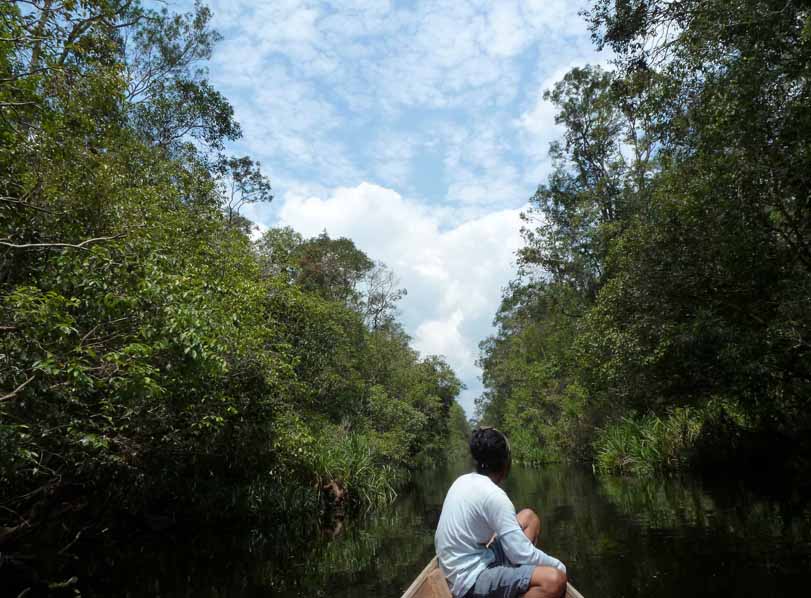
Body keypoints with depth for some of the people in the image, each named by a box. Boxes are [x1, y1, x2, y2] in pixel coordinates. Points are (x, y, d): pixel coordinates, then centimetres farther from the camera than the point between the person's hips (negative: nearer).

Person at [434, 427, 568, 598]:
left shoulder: (462, 481, 6)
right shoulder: (494, 495, -20)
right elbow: (522, 555, -19)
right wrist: (559, 566, -1)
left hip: (463, 567, 10)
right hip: (471, 581, -10)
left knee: (529, 517, 16)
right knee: (555, 579, -28)